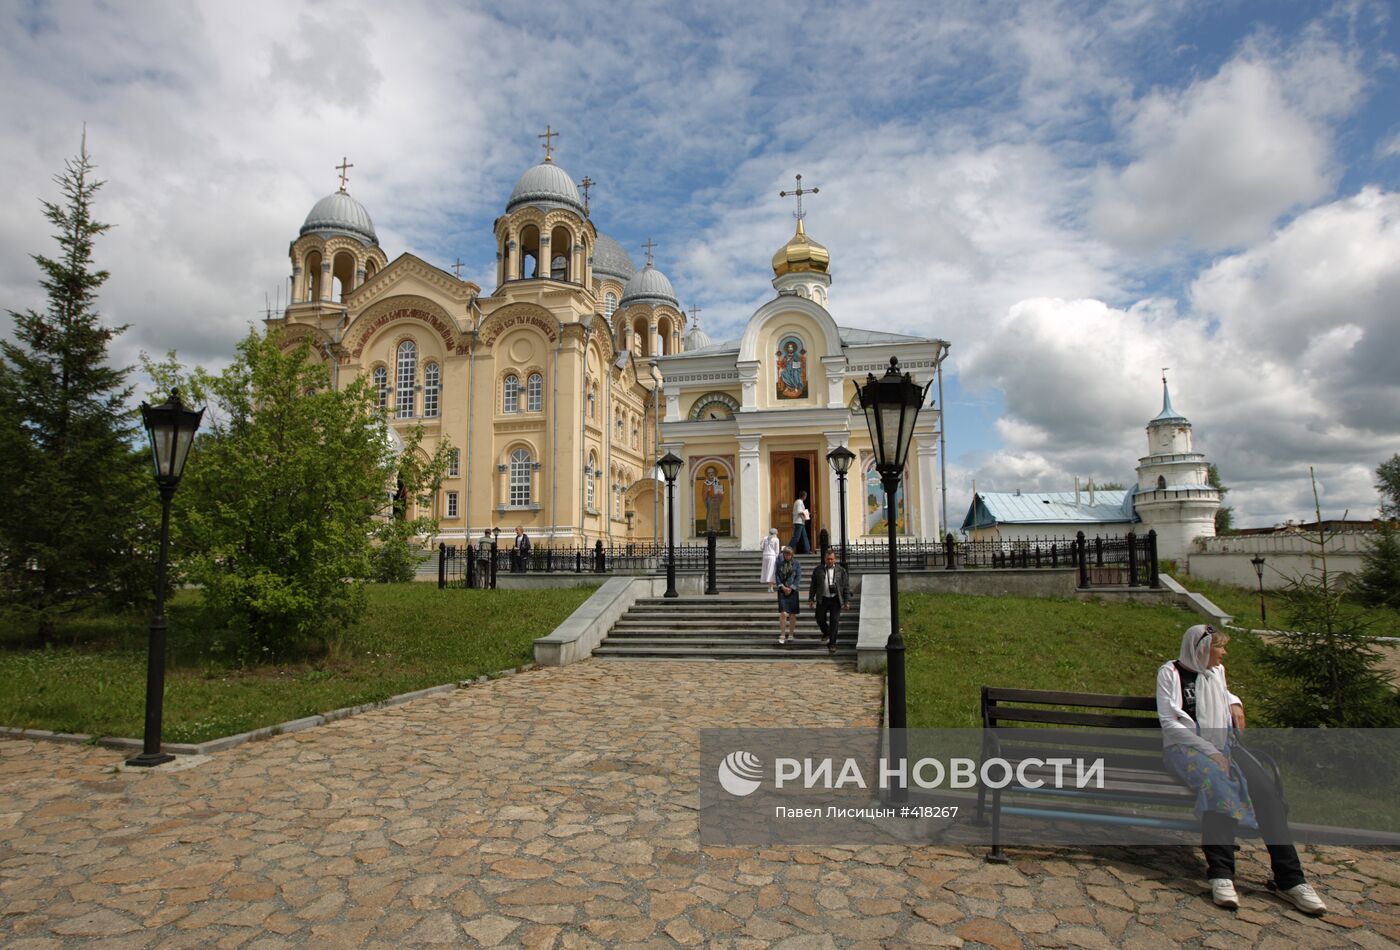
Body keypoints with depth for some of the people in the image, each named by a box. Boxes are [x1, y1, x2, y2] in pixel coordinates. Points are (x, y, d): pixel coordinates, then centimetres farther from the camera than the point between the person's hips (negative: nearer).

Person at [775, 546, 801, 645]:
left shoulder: (796, 564, 4)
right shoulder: (779, 564, 6)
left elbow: (798, 578, 0)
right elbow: (777, 576, 3)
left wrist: (791, 588, -8)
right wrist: (783, 587, -9)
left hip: (793, 591, 1)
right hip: (782, 590, -1)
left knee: (793, 614, 6)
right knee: (783, 613, -12)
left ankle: (791, 635, 18)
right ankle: (782, 635, -7)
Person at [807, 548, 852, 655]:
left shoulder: (841, 570, 2)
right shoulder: (818, 570, 4)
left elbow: (846, 586, 3)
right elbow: (813, 585, 7)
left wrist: (847, 600, -2)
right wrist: (811, 599, 4)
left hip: (835, 600, -1)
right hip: (822, 599, 1)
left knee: (834, 621, -2)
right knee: (820, 619, 4)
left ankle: (832, 644, 8)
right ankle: (826, 633, 35)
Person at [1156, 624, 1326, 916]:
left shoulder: (1216, 671, 19)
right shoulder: (1170, 673, -1)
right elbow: (1169, 722, -8)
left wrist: (1234, 702, 18)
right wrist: (1209, 750, -16)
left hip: (1223, 742, 6)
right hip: (1185, 745, -6)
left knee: (1265, 787, -23)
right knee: (1218, 783, -36)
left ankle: (1290, 879, -22)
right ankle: (1220, 873, -35)